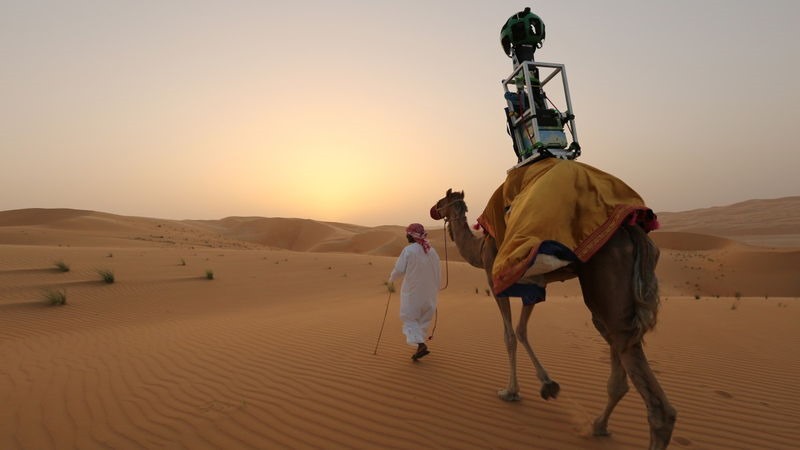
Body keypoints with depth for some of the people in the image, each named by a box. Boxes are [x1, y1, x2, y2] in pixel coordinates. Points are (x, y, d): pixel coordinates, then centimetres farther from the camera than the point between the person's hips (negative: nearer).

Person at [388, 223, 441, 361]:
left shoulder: (409, 250, -13)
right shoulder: (432, 251, 3)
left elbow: (399, 269, -14)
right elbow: (438, 273, 8)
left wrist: (391, 280, 6)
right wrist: (435, 290, 21)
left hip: (412, 292, -5)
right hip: (428, 293, 5)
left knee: (409, 318, 4)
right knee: (424, 318, 17)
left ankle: (421, 345, -12)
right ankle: (420, 345, 23)